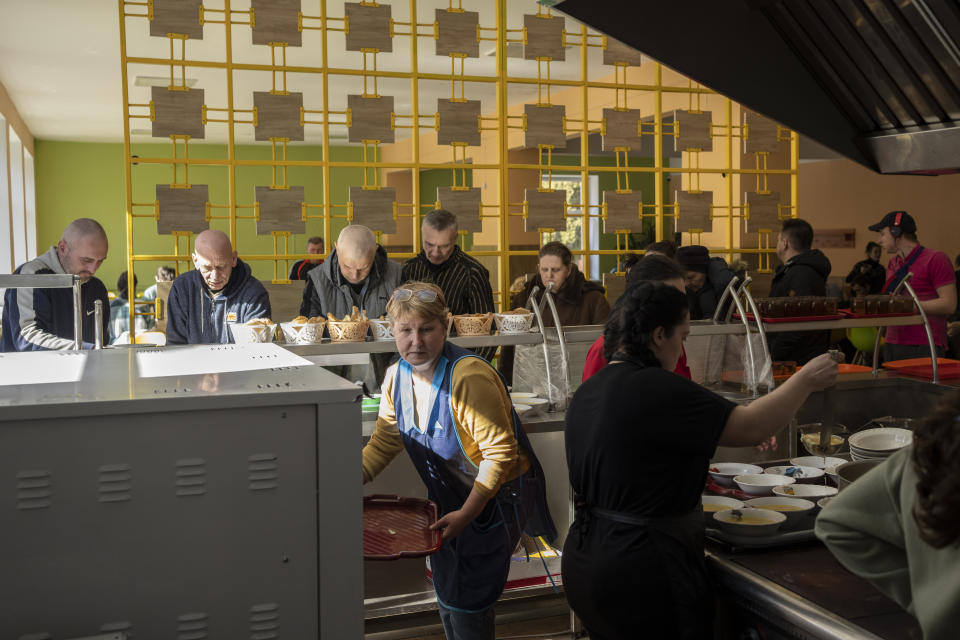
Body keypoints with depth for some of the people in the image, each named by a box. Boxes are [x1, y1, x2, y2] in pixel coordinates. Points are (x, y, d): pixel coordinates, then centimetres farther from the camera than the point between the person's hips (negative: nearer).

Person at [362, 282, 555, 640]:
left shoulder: (469, 376, -29)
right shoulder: (396, 376, -5)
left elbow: (500, 452, -28)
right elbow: (383, 444, 4)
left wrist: (467, 514, -29)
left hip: (494, 496, -7)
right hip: (448, 497, 7)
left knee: (467, 603, -3)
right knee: (446, 597, 20)